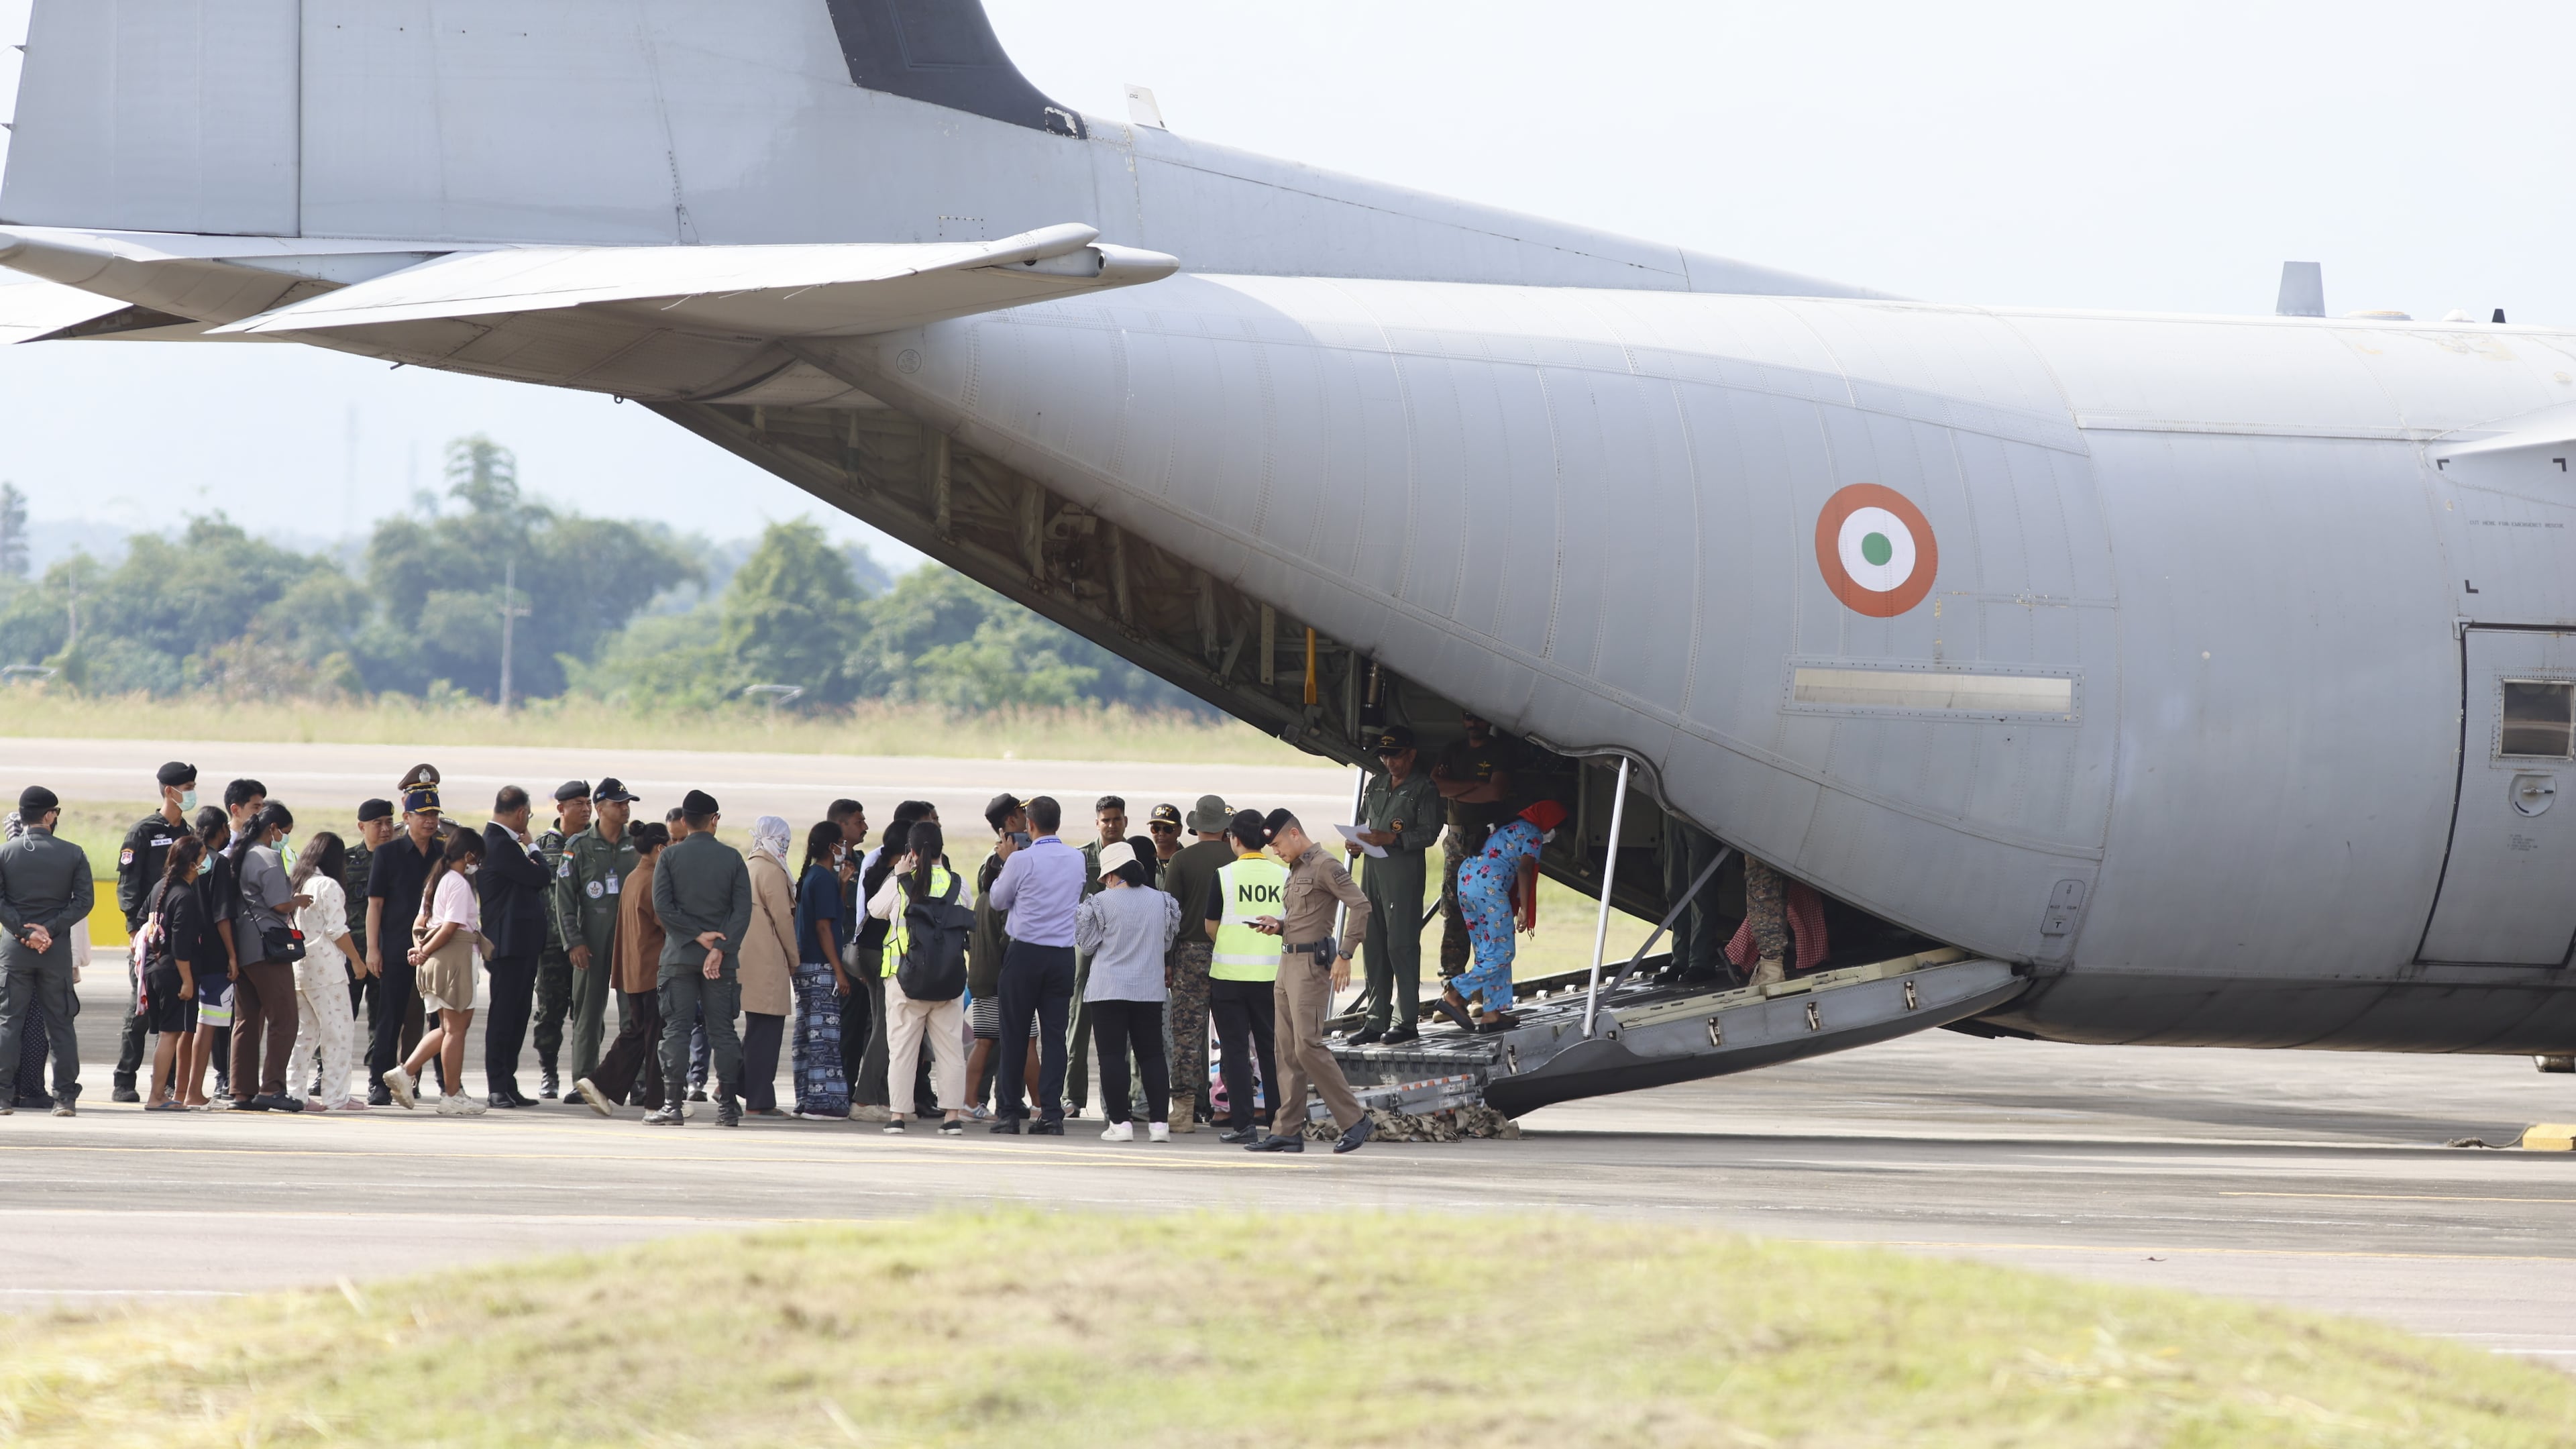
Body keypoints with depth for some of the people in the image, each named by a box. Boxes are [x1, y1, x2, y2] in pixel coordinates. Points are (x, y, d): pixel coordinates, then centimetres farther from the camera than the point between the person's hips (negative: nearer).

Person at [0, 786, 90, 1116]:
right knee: (60, 1023, 6)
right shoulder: (73, 854, 0)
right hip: (58, 949, 0)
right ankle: (65, 1097, 2)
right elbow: (83, 902, -5)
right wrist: (49, 929, -8)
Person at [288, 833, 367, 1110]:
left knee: (304, 1033, 13)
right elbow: (337, 931, -13)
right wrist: (356, 961, -3)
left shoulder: (295, 884, 11)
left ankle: (295, 1093, 10)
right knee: (339, 1031, -3)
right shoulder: (329, 886, -10)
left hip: (297, 969, 8)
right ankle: (335, 1096, -6)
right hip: (325, 969, -8)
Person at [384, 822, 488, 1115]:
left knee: (449, 1027, 15)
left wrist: (421, 949, 3)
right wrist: (425, 954, -8)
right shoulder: (459, 884, -12)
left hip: (435, 960, 9)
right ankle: (452, 1097, -1)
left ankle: (405, 1072, 5)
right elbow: (451, 928, -18)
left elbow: (419, 924, 17)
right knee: (456, 1028, -4)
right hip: (455, 958, -9)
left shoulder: (436, 881, 17)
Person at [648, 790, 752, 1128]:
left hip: (679, 957, -1)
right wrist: (720, 949, -11)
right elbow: (743, 909, -6)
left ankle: (672, 1103, -5)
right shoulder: (732, 858, 2)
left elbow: (661, 906, -8)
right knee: (722, 1030, 5)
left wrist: (697, 935, -6)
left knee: (676, 1030, 1)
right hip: (722, 960, 1)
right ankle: (728, 1106, 2)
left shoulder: (670, 856, -1)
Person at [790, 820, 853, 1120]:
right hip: (821, 968, -10)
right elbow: (824, 926, -17)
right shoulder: (824, 879, -12)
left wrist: (842, 882, 16)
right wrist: (838, 970, -16)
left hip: (806, 968, 10)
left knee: (809, 1037, 11)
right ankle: (823, 1102, -10)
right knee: (823, 1036, -9)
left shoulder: (811, 877, 15)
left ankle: (807, 1101, 14)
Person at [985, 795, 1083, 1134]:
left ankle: (1008, 1113, 4)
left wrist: (1003, 863, 19)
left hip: (1026, 953, -3)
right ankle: (1052, 1113, -2)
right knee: (1054, 1033, 3)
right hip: (1063, 953, 3)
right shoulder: (1076, 860, 4)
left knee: (1015, 1034, 4)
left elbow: (999, 900, 3)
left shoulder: (1021, 860, -10)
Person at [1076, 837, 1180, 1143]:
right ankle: (1158, 1121, 2)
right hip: (1150, 990, 4)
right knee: (1152, 1054, 8)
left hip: (1109, 990, -4)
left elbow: (1086, 943, -3)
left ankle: (1120, 1122, -6)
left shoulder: (1101, 903, -9)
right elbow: (1167, 944, 12)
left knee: (1112, 1055, -1)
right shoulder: (1161, 902, 3)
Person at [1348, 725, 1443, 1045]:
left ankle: (1406, 1021, -7)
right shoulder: (1376, 785, 20)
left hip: (1404, 870, -7)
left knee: (1401, 944, -9)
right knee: (1373, 944, 6)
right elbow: (1363, 822, 25)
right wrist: (1356, 844, 4)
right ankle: (1376, 1020, 10)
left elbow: (1429, 833, -8)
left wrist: (1391, 838, -20)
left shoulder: (1424, 788, 0)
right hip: (1373, 869, 7)